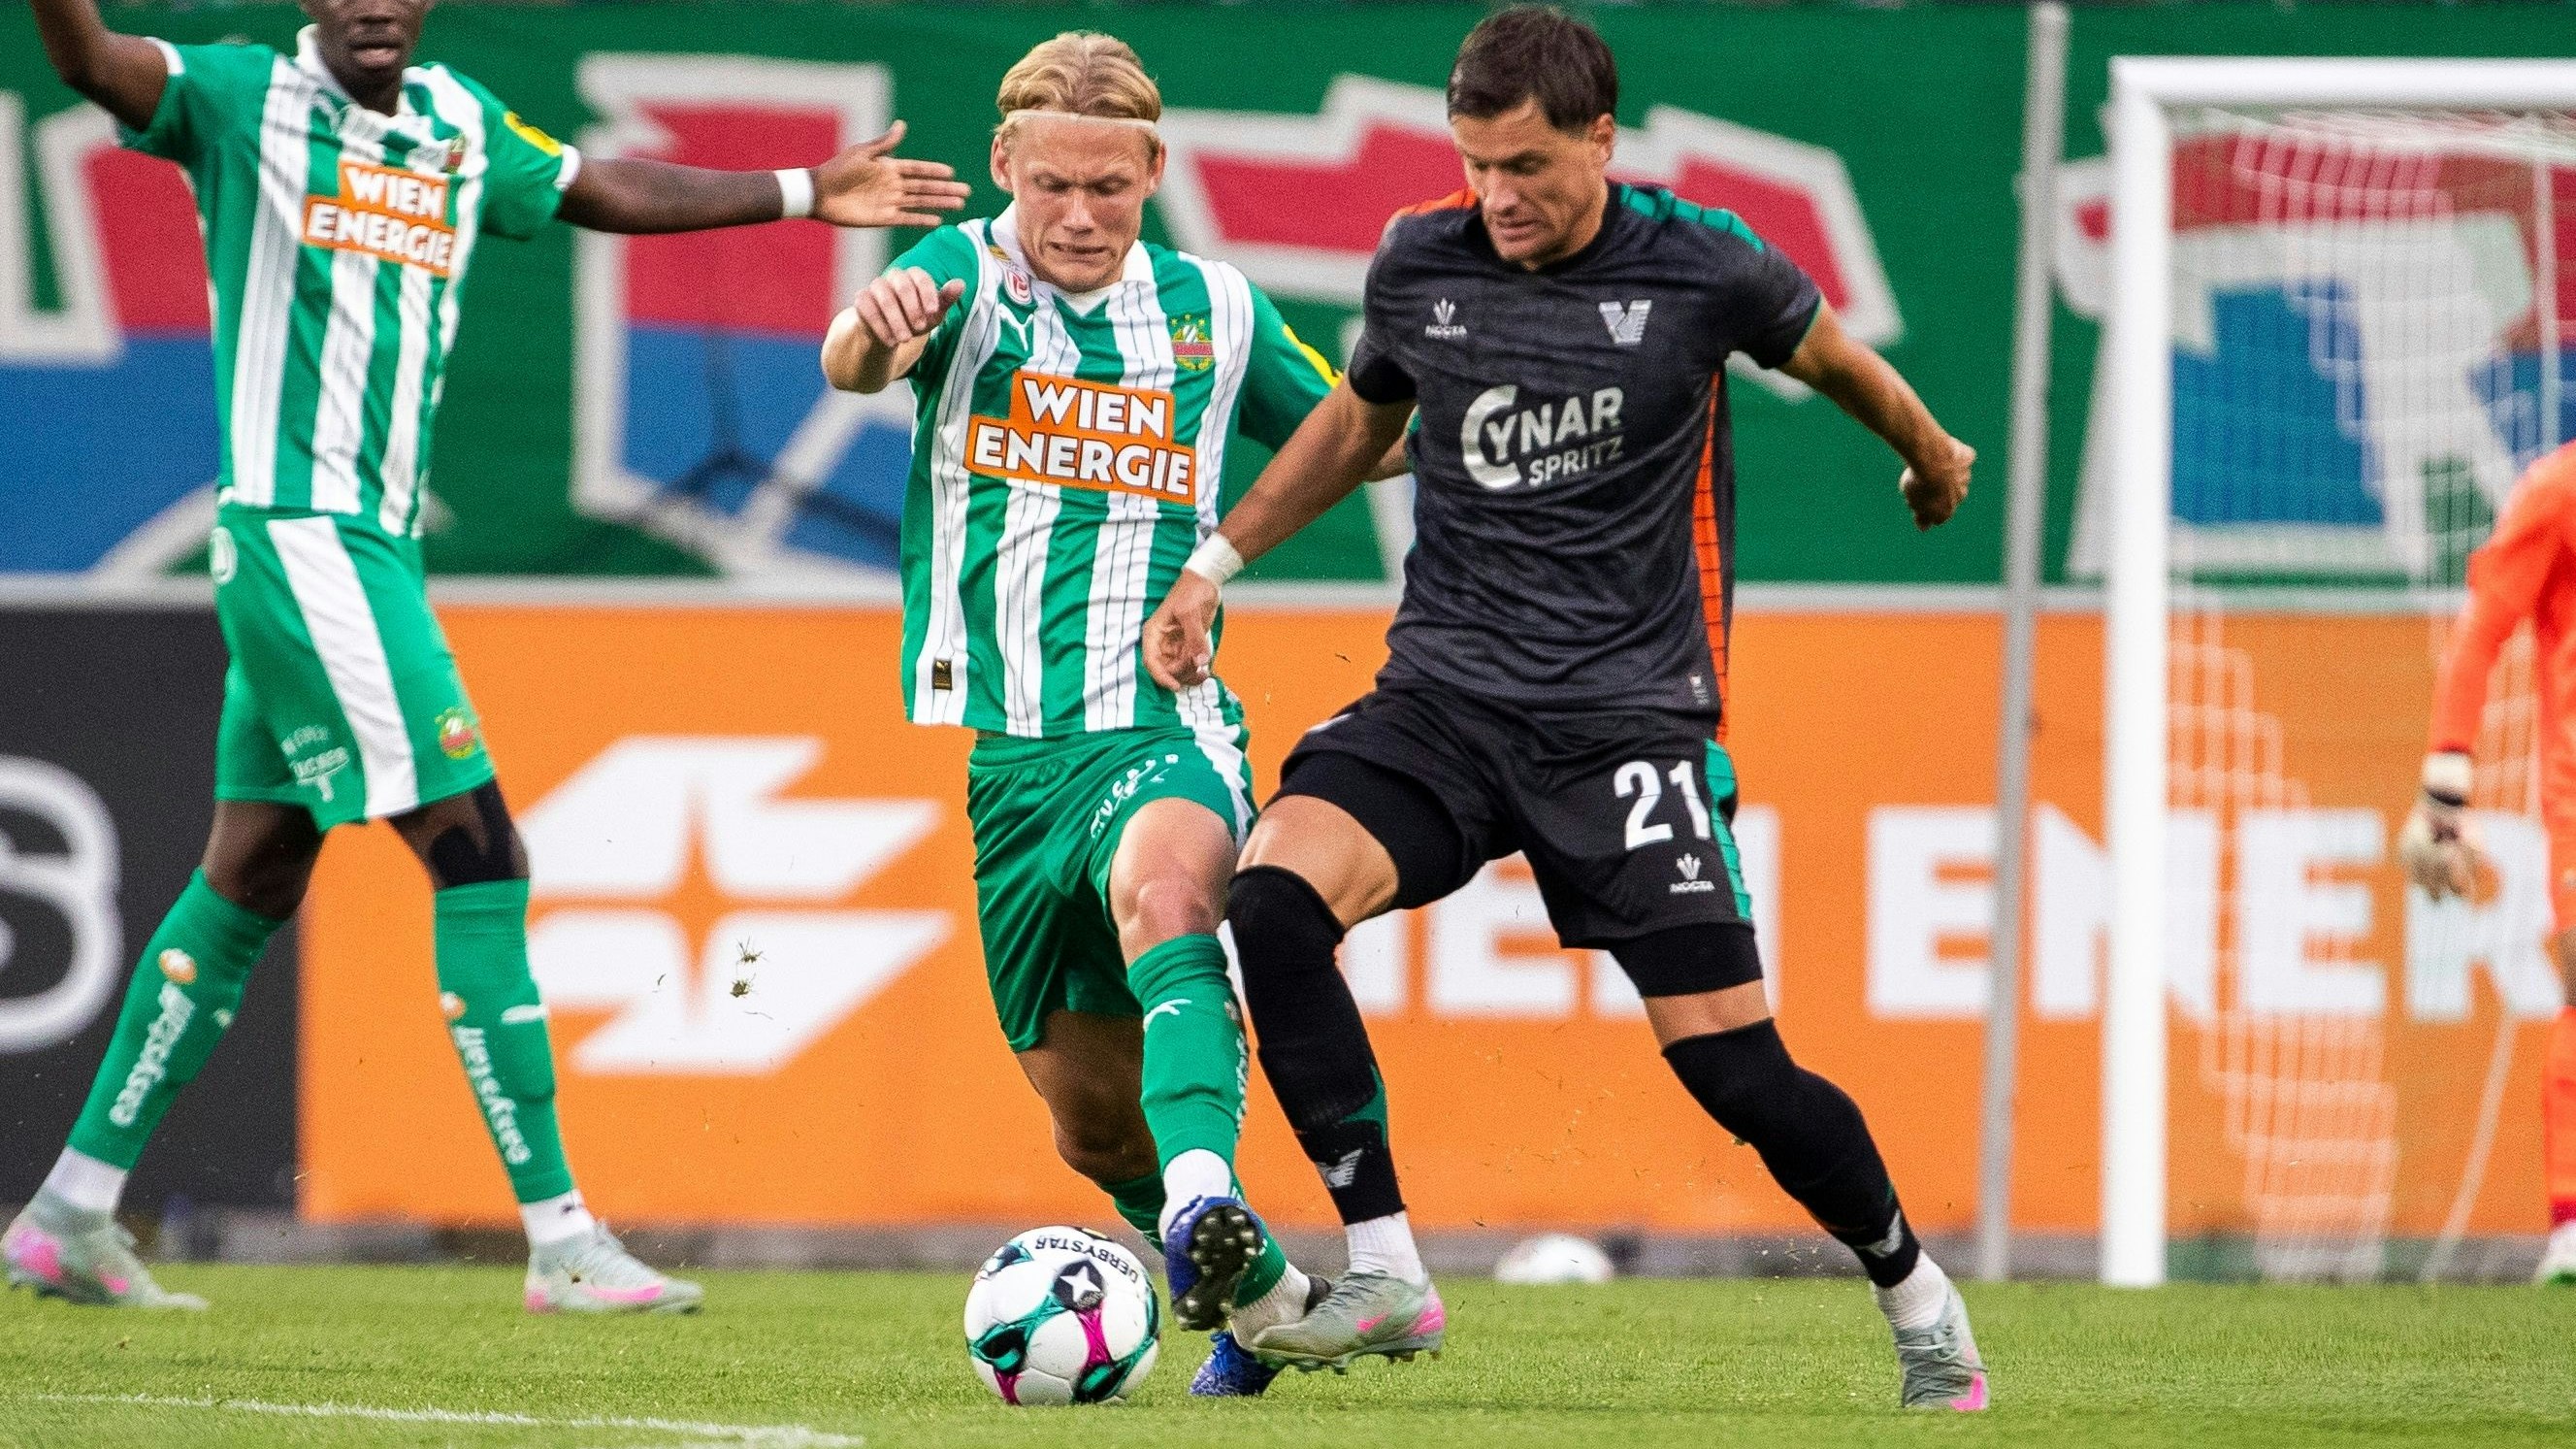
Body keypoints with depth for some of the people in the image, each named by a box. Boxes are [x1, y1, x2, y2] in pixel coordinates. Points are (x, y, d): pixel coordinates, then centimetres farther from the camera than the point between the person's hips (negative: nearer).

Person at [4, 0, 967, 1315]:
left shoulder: (455, 125, 14)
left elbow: (608, 193, 25)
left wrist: (808, 194, 26)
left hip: (378, 544, 9)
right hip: (292, 530, -9)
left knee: (250, 882, 12)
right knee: (477, 857, -11)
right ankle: (560, 1240, -9)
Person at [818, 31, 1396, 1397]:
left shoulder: (1213, 311, 7)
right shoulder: (966, 279, -1)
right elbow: (853, 362, -24)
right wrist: (870, 329, -48)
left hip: (1160, 727, -1)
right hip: (993, 751, 1)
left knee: (1161, 893, -37)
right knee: (1088, 1111, 9)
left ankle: (1205, 1204, -57)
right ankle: (1265, 1297, 33)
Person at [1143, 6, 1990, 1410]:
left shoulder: (1702, 266, -6)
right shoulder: (1419, 263, 2)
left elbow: (1828, 355, 16)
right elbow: (1357, 421, 23)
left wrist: (1932, 455, 34)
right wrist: (1211, 567, 19)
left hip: (1628, 715, -2)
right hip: (1443, 697, 2)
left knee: (1725, 1055, -9)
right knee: (1276, 894, -26)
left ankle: (1915, 1295, 18)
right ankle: (1385, 1276, -23)